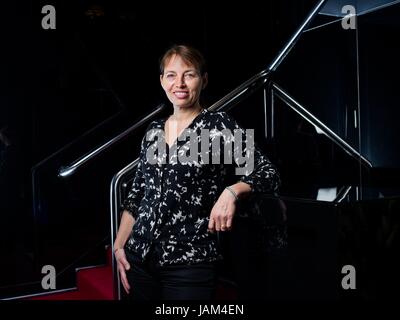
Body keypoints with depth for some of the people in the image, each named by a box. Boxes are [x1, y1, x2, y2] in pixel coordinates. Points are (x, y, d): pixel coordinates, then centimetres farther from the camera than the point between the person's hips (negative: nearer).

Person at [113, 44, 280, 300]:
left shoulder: (220, 125, -5)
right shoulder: (153, 131, 8)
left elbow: (268, 174, -7)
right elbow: (136, 196, 13)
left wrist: (232, 191, -24)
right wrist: (119, 246, 9)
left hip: (190, 262, -4)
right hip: (139, 257, 5)